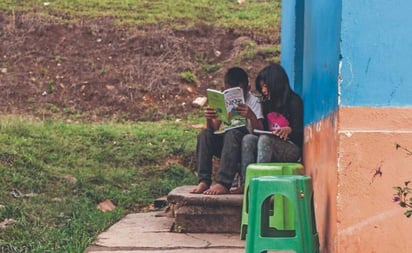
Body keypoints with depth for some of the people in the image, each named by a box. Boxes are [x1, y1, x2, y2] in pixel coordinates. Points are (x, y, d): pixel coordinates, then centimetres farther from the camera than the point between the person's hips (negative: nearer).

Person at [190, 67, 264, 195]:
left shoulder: (253, 102, -8)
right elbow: (214, 129, 0)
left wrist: (251, 116, -40)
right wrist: (209, 119, -23)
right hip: (226, 146, 5)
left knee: (233, 133, -35)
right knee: (204, 134, -21)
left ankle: (223, 183, -40)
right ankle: (204, 181, -24)